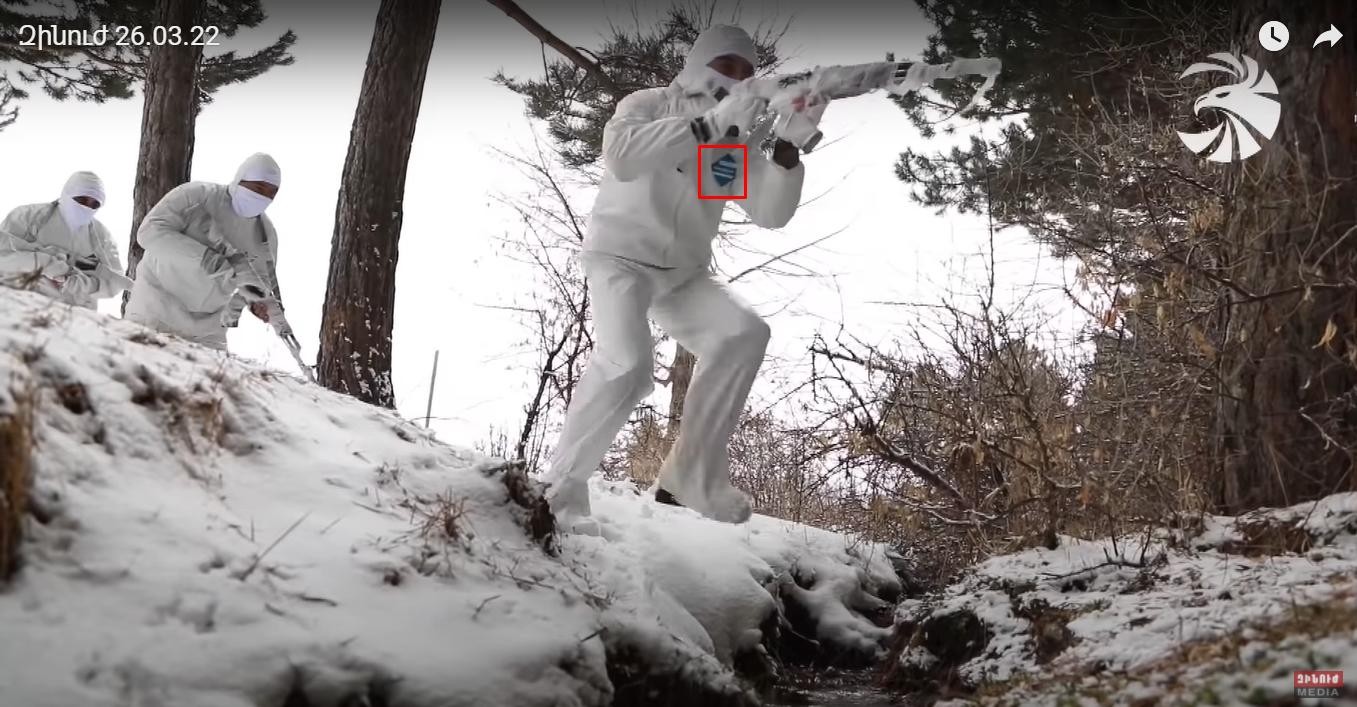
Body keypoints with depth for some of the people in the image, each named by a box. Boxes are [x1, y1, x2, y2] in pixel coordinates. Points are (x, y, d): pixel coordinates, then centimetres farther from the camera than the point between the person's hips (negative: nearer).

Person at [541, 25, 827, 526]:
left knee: (744, 333, -22)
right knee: (629, 363, -30)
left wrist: (788, 149, -19)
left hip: (684, 274, 5)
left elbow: (771, 213, -2)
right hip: (621, 258, -5)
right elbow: (622, 156, -28)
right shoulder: (649, 104, -4)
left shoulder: (739, 141, 8)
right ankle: (563, 482, -14)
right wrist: (711, 122, -33)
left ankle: (692, 475, -15)